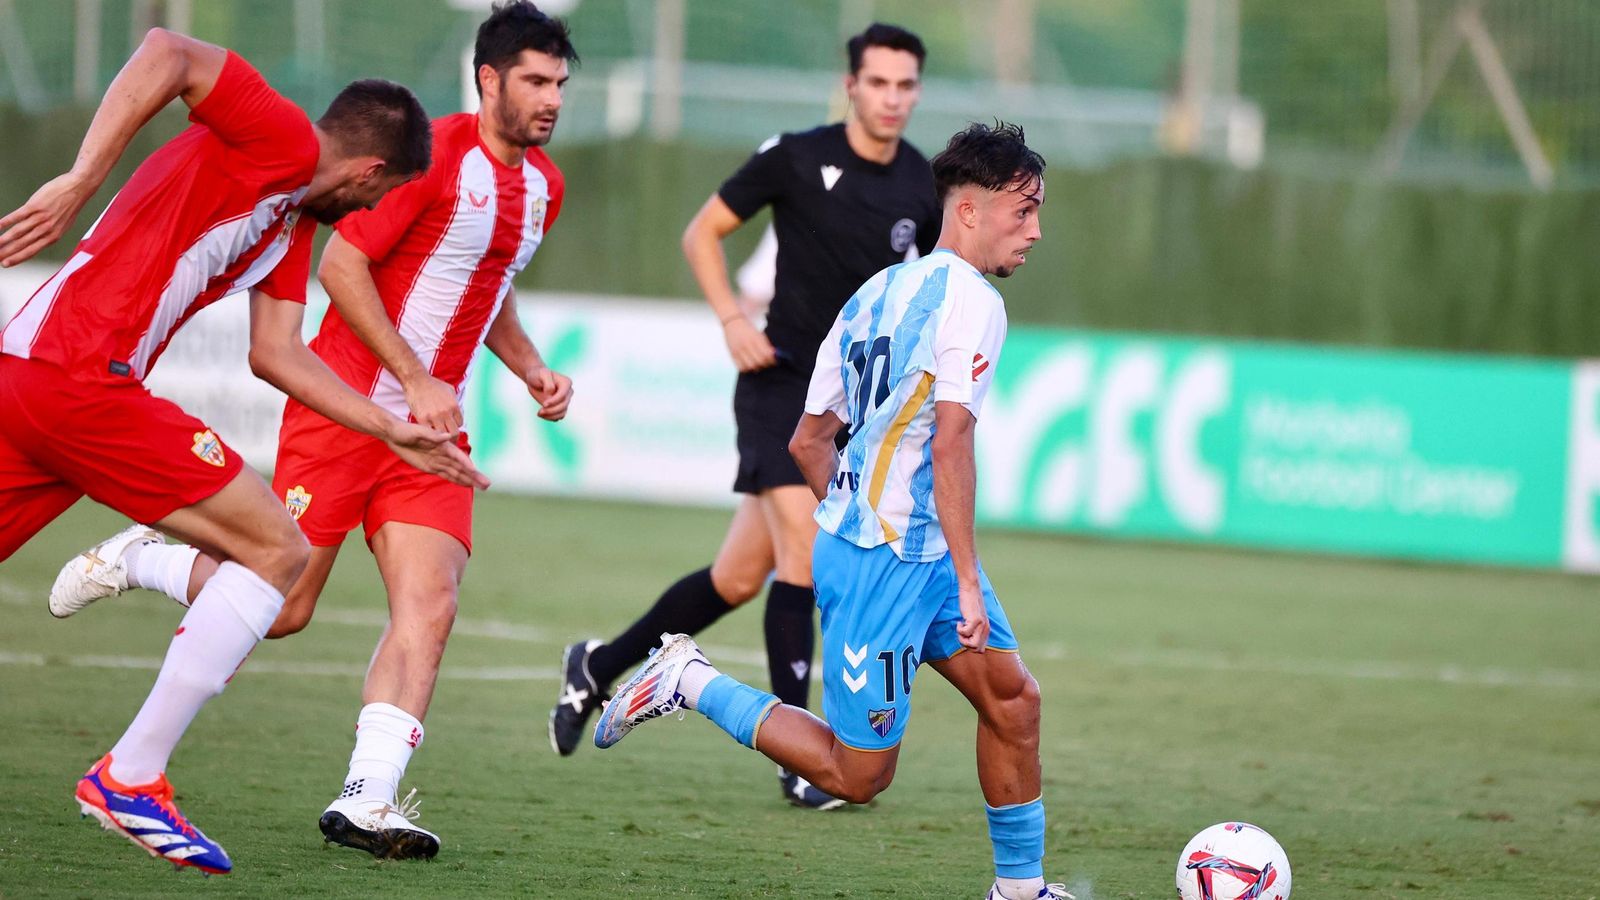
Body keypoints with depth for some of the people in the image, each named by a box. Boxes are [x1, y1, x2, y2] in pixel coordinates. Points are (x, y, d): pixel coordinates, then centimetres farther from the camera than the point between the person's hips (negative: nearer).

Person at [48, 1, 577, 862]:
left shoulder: (542, 185, 11)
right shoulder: (433, 154, -16)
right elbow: (340, 264, -17)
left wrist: (530, 368, 11)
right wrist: (415, 380, -19)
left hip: (434, 427, 7)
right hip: (345, 400, -7)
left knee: (429, 605, -12)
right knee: (279, 604, -2)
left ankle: (367, 797, -14)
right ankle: (137, 557, 25)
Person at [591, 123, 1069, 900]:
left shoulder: (874, 293, 12)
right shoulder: (970, 300, -15)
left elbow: (807, 442, 15)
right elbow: (951, 443, -25)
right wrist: (967, 581, -24)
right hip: (889, 565, -10)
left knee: (1012, 699, 10)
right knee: (856, 775, -2)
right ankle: (691, 683, 2)